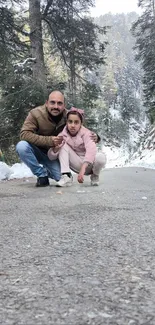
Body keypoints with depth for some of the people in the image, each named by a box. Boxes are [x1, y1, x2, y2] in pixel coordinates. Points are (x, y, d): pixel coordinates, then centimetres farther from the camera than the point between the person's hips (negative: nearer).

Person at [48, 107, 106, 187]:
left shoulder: (85, 133, -19)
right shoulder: (63, 135, -9)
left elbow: (91, 149, -40)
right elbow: (51, 157, -11)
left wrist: (83, 169, -52)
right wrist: (55, 149, -36)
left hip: (89, 163, -2)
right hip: (77, 165, 2)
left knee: (101, 157, -34)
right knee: (63, 145, -17)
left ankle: (95, 176, -1)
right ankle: (66, 177, -19)